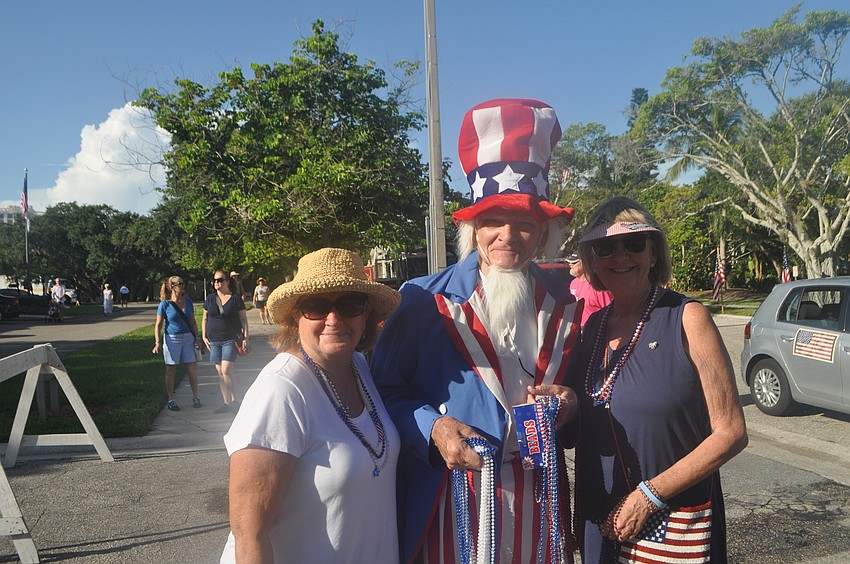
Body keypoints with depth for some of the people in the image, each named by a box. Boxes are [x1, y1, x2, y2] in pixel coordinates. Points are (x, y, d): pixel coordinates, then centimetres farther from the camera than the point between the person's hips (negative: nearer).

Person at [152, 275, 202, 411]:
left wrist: (197, 338, 10)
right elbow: (158, 325, -4)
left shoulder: (188, 301, 5)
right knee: (170, 370, 4)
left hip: (188, 338, 3)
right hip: (172, 339, -3)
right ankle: (171, 400, 15)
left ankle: (195, 397, 14)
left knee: (191, 368, 2)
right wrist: (158, 342, -12)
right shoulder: (165, 304, -6)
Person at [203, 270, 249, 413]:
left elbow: (244, 319, 0)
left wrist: (245, 338, -4)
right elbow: (205, 318, 15)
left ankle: (233, 400, -1)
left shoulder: (236, 298, -3)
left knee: (226, 371, -13)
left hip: (230, 339, -4)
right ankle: (227, 402, 13)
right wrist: (204, 336, 7)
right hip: (214, 341, 4)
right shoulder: (210, 298, 7)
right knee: (220, 372, 5)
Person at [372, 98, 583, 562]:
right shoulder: (427, 300, -7)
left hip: (533, 500, 3)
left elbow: (572, 389, 14)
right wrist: (432, 428, -19)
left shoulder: (563, 307, 4)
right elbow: (386, 389, -4)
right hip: (449, 499, -3)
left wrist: (567, 403, -7)